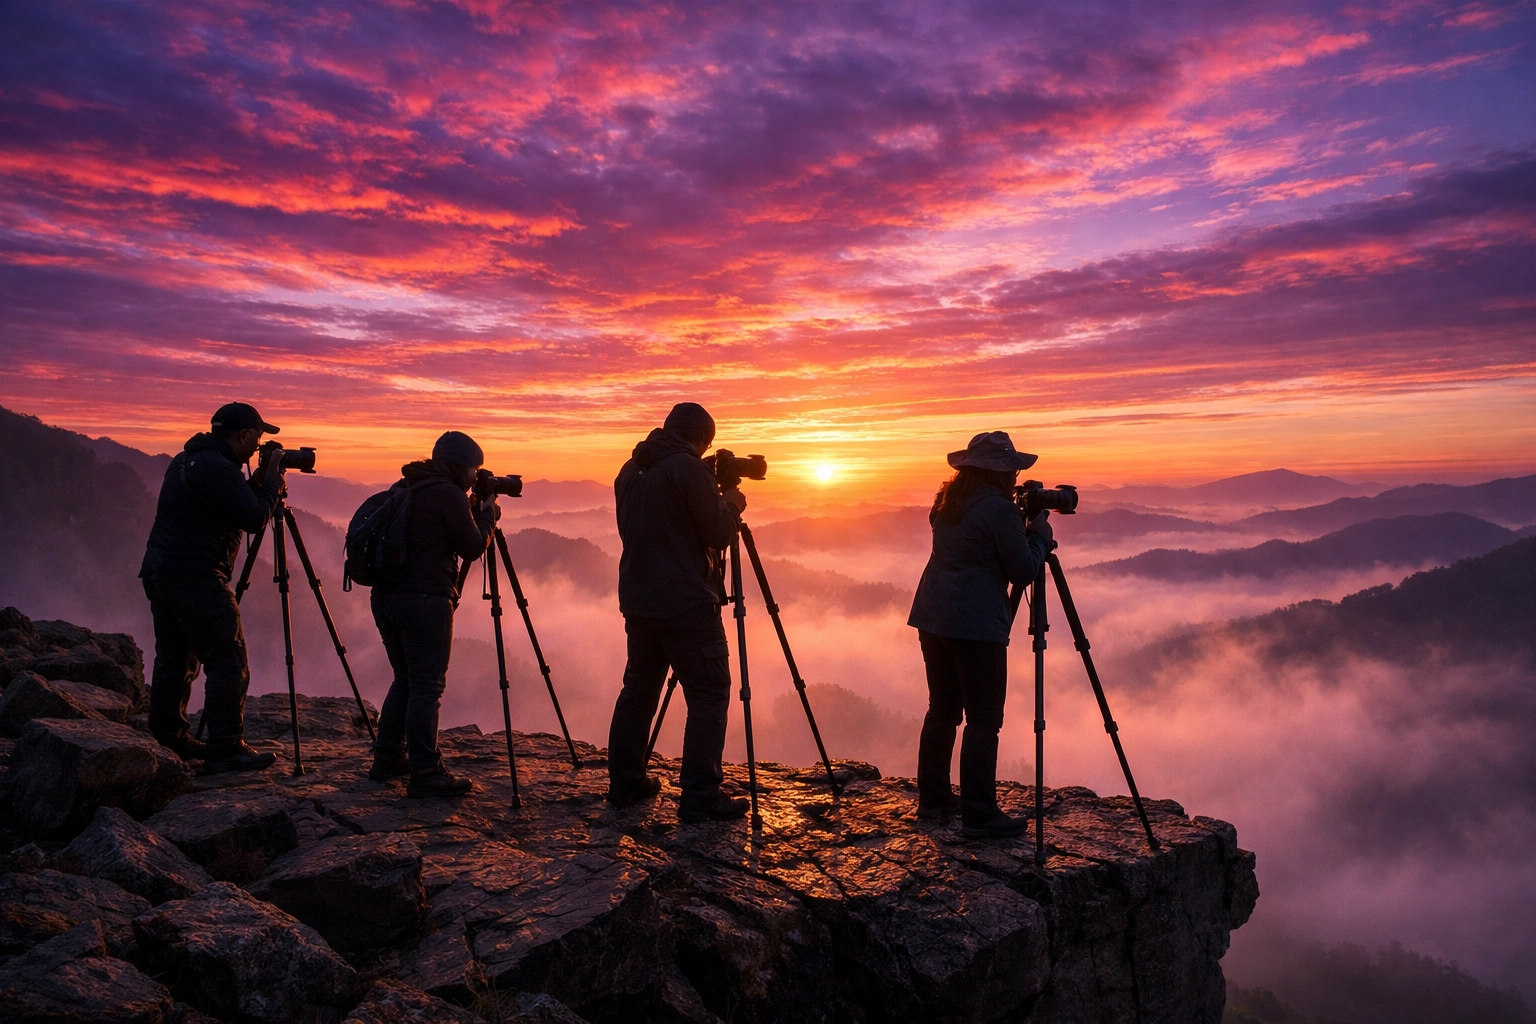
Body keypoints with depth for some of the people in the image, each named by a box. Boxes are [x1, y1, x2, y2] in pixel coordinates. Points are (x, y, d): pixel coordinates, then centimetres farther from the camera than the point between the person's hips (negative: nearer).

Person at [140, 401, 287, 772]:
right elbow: (254, 519, -15)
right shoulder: (216, 467, -15)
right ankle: (226, 749, -6)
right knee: (229, 662, -7)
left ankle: (167, 741, 27)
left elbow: (234, 507, 22)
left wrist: (257, 481, 13)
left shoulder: (185, 460, 17)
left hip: (160, 572, 11)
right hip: (195, 578, -11)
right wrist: (271, 480, -5)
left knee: (175, 661, 18)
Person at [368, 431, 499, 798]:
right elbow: (472, 548, -5)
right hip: (425, 599, -9)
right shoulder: (449, 495, -9)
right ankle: (425, 774, -1)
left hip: (384, 597, 9)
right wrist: (488, 513, 10)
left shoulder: (403, 489, 17)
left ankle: (387, 760, 27)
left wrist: (474, 510, 21)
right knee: (427, 687, -4)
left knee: (405, 680, 20)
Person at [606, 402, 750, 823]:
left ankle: (625, 783, 23)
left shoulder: (630, 470, 12)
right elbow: (717, 533, -12)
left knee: (639, 687, 16)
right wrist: (731, 505, 8)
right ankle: (699, 796, -5)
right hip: (686, 603, -8)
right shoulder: (688, 468, -12)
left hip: (639, 599, 8)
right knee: (709, 694, -2)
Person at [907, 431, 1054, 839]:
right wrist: (1039, 532, 7)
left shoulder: (947, 502, 13)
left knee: (942, 709, 16)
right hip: (976, 625, -8)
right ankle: (979, 814, 2)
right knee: (983, 719, -2)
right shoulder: (1000, 509, -12)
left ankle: (933, 798, 25)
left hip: (933, 617, 8)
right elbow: (1023, 572, -8)